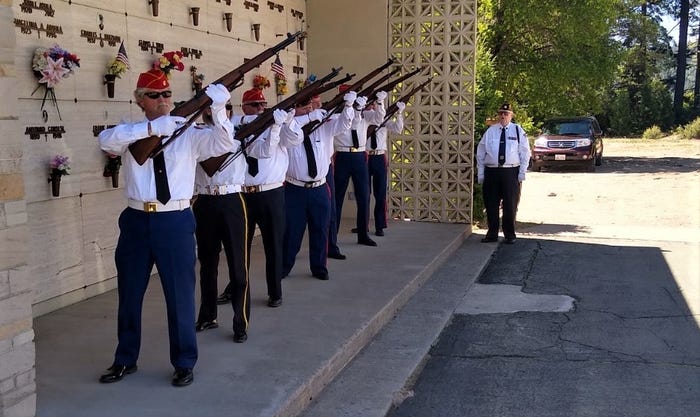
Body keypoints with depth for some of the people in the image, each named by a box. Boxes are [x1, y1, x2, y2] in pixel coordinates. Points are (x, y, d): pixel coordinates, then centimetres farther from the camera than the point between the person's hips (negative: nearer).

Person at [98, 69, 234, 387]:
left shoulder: (188, 134, 2)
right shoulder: (131, 133, 4)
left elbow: (224, 144, -10)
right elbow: (106, 139, -16)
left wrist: (217, 110, -24)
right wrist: (151, 128, -23)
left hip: (175, 221, -2)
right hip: (136, 221, 2)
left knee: (180, 294, 5)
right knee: (129, 294, 14)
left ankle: (184, 363, 21)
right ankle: (125, 360, 31)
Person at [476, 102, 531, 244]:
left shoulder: (518, 130, 5)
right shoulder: (490, 131, 8)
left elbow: (525, 152, 5)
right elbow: (480, 153, 9)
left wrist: (522, 172, -3)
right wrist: (480, 173, 3)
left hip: (511, 172, -1)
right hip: (492, 171, 1)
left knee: (510, 205, 4)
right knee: (491, 204, 4)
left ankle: (510, 235, 16)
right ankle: (492, 234, 16)